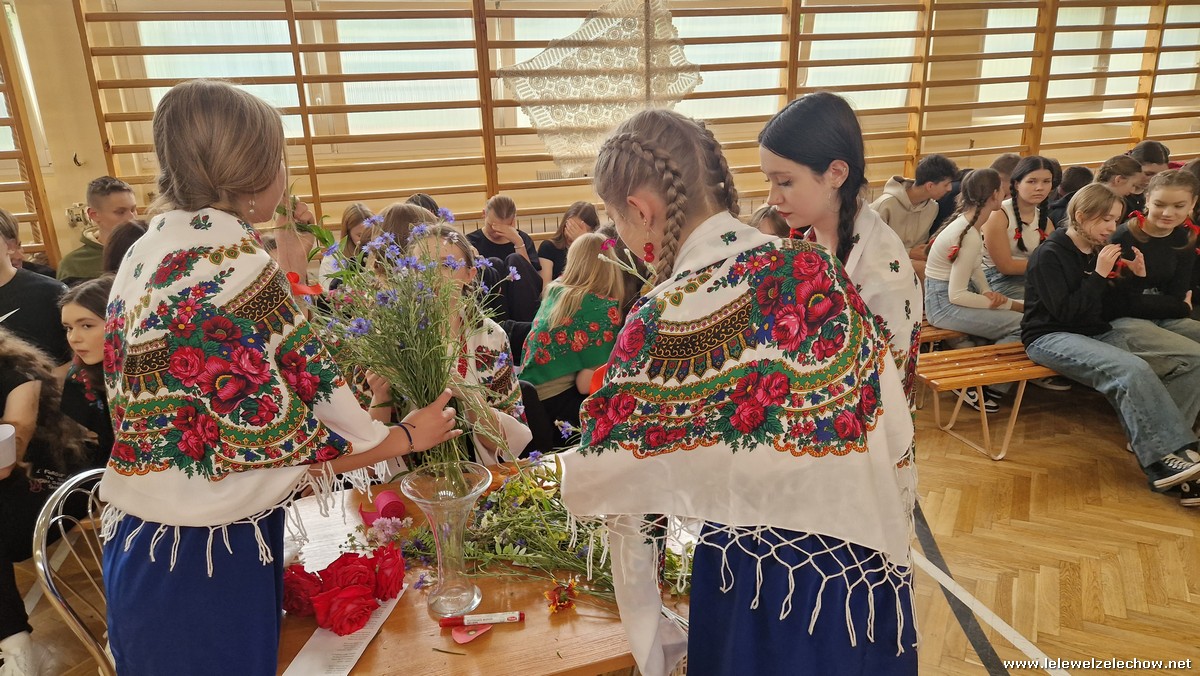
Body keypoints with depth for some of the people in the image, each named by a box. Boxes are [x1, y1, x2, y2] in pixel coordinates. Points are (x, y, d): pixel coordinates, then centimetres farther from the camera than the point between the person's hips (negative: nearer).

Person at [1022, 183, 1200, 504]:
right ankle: (1165, 459, -28)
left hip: (1099, 333, 8)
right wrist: (1100, 275, -18)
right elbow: (1064, 312, -19)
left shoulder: (1099, 251, 12)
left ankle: (1153, 441, -16)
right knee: (1133, 370, -34)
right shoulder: (1049, 254, -10)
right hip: (1051, 337, -8)